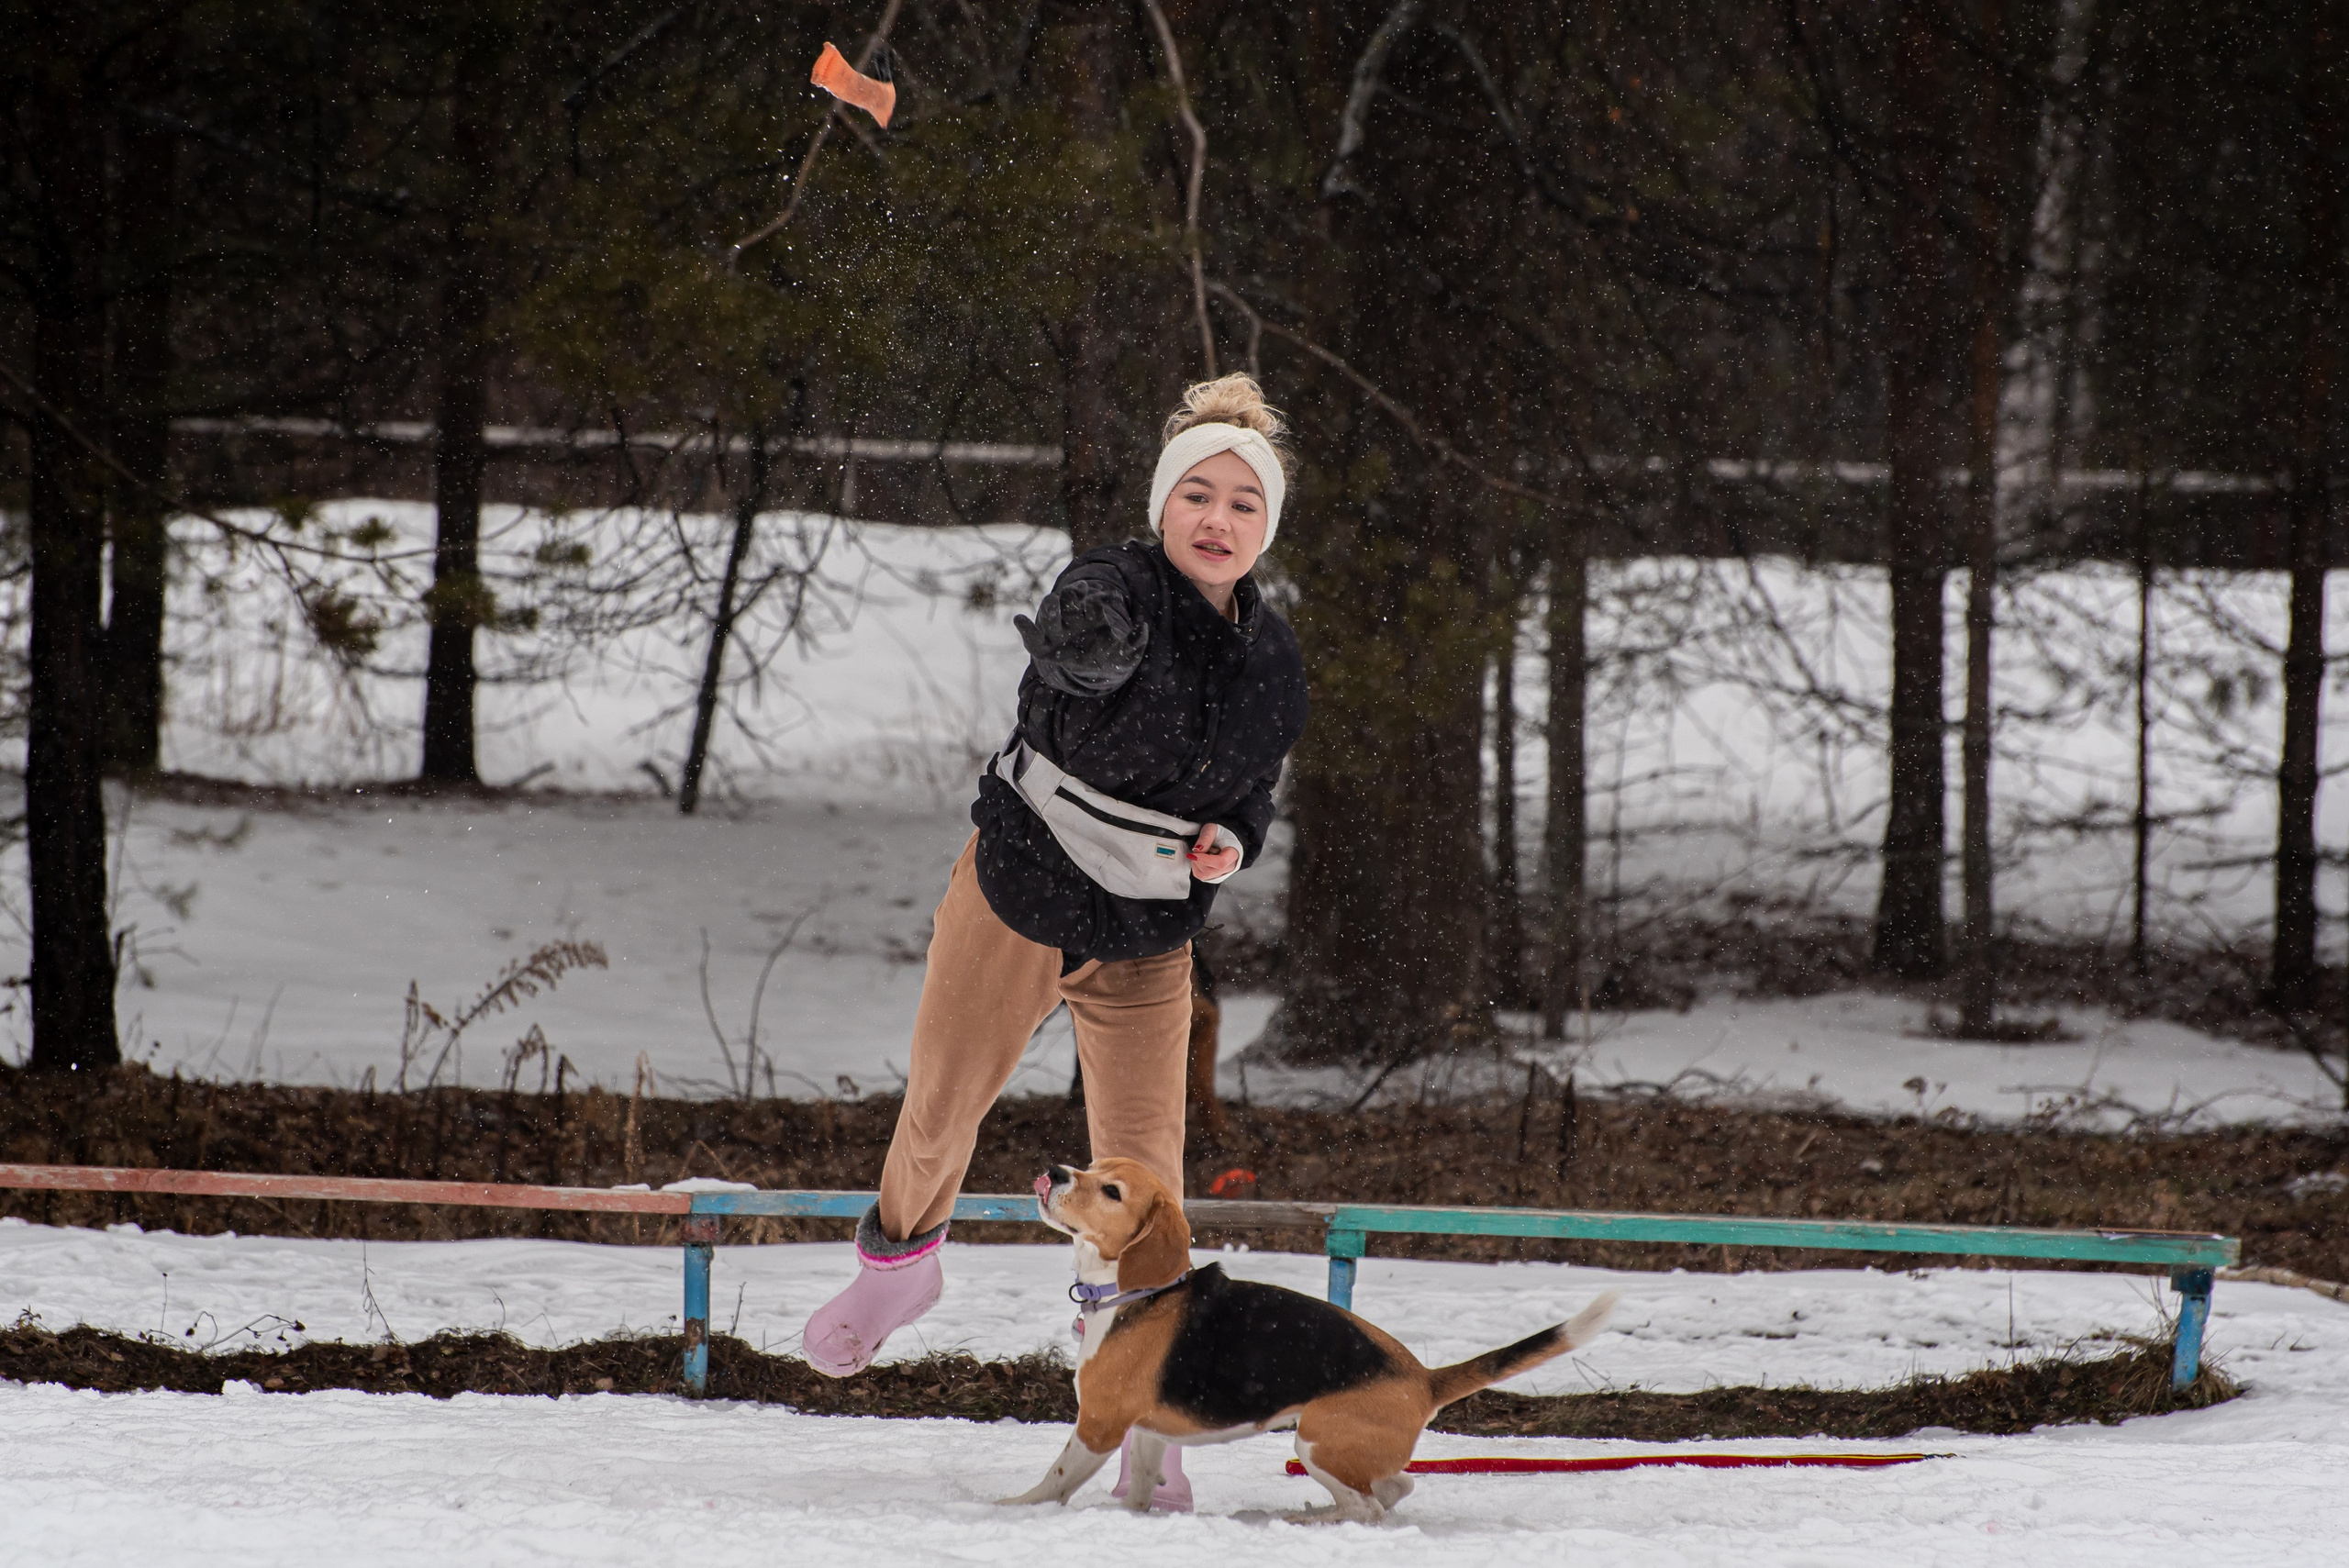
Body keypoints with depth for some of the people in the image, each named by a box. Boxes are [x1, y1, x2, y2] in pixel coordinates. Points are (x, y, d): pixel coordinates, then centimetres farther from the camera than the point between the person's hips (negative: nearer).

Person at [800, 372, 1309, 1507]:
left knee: (1144, 1180, -3)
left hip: (1145, 942, 3)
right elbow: (1078, 639, -44)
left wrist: (1229, 846, -10)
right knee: (940, 1114, 6)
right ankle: (899, 1257, 40)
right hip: (1016, 897, -3)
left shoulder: (1273, 659, -1)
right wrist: (1085, 638, -69)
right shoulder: (1116, 589, -19)